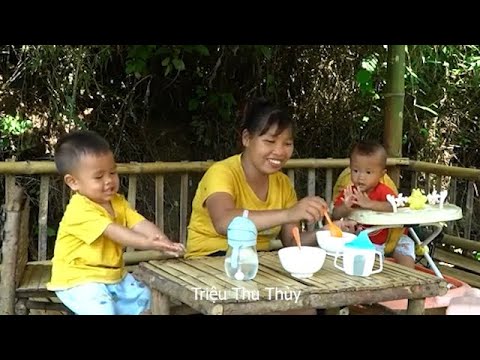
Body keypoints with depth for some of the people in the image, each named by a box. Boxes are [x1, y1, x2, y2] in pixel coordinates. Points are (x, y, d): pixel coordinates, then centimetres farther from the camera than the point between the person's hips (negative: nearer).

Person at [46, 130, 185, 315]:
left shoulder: (118, 202, 7)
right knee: (103, 308, -28)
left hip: (114, 276, 9)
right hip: (79, 280, -8)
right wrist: (147, 243, -42)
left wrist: (164, 241, -26)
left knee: (142, 296, 9)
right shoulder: (79, 210, -23)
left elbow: (140, 223, -6)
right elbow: (112, 231, -32)